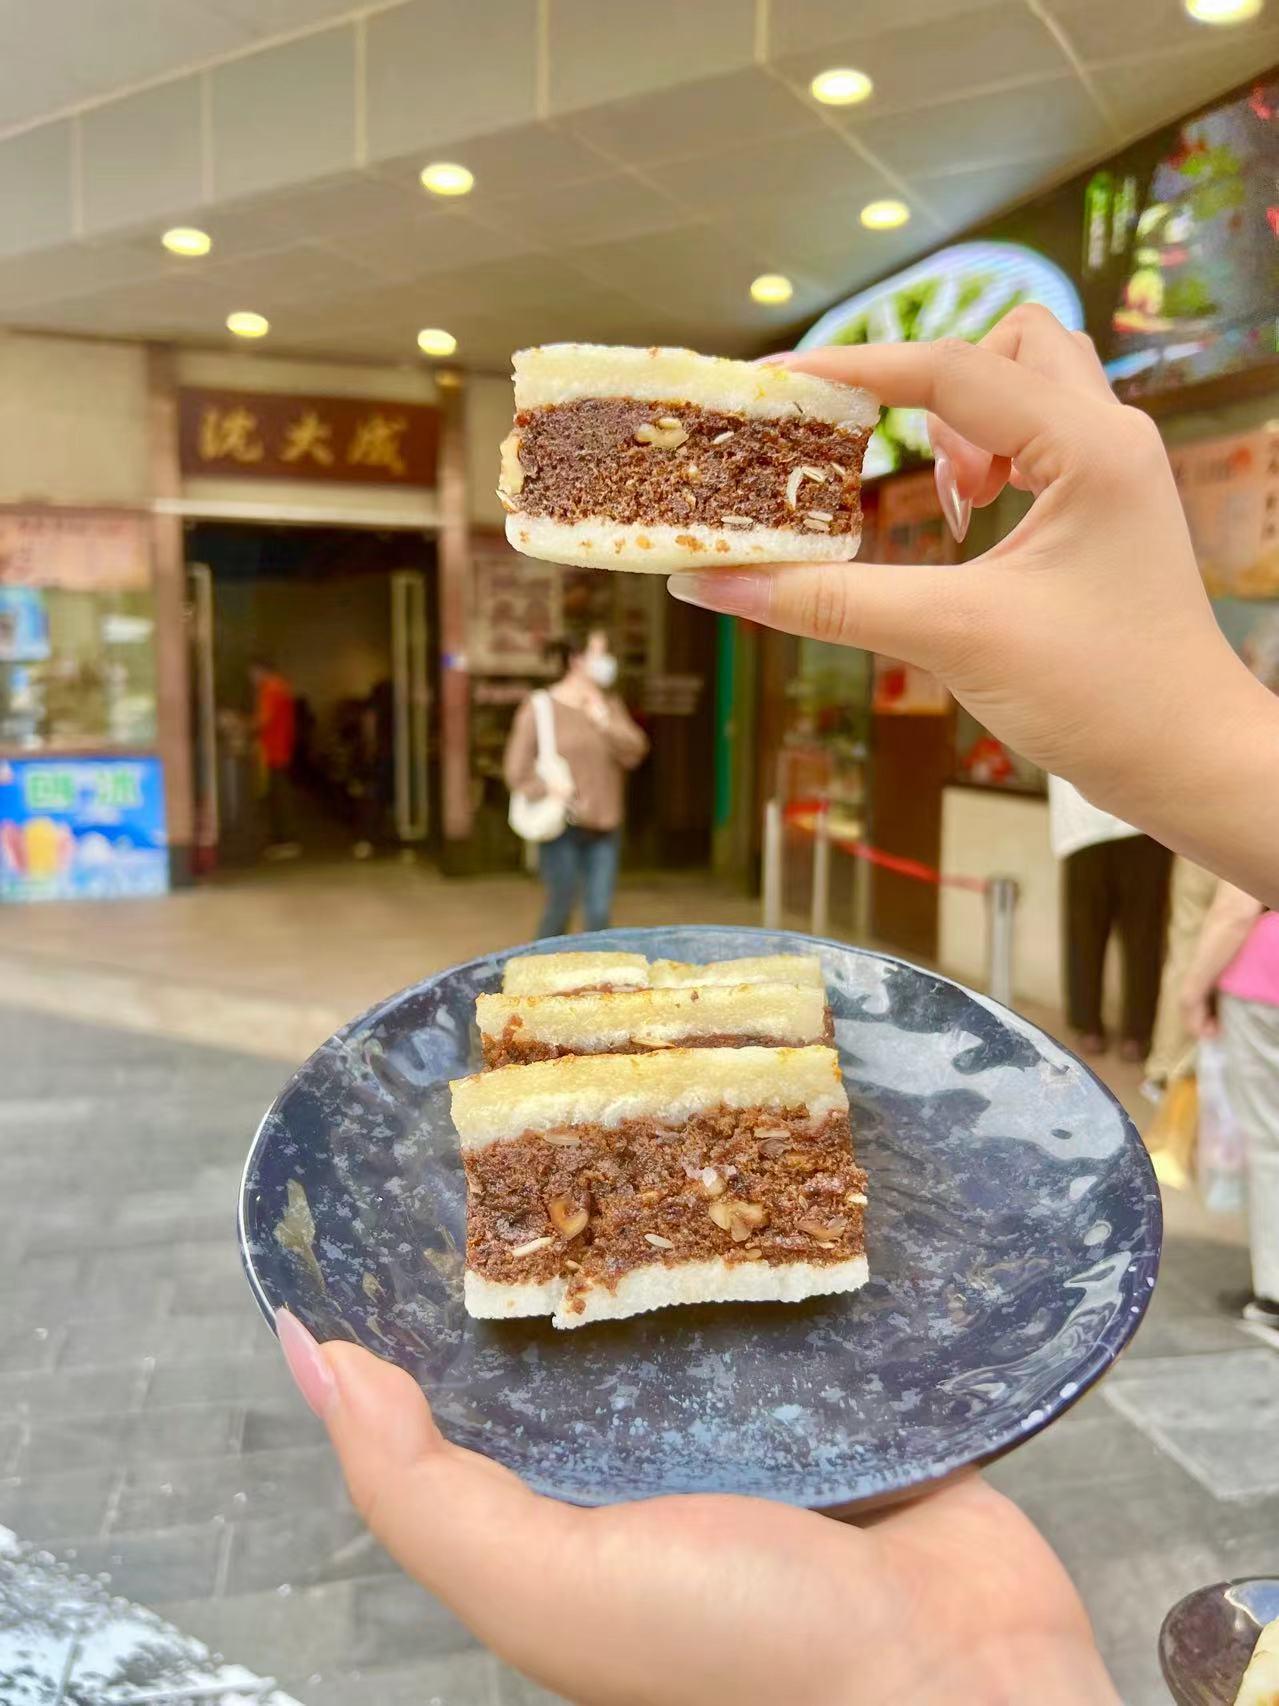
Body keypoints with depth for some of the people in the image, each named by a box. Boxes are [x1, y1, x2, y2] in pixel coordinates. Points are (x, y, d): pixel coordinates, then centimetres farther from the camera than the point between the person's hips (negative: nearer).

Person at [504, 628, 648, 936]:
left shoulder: (609, 704, 11)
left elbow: (634, 753, 0)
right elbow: (518, 771, -6)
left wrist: (604, 721, -12)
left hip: (604, 826, 4)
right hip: (562, 827, -4)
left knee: (600, 913, 4)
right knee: (561, 906, 2)